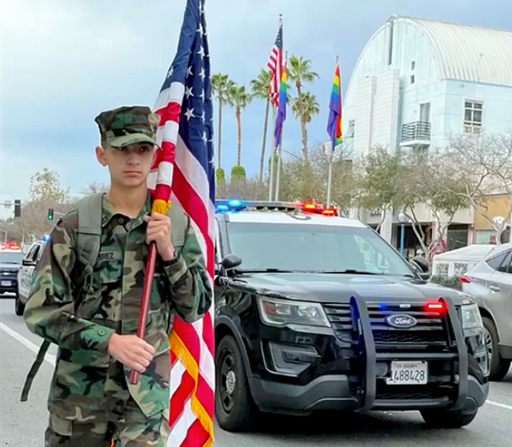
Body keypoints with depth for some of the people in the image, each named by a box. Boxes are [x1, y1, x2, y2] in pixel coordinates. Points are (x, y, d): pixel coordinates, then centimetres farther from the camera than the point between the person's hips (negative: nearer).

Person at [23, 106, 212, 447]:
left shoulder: (177, 223, 3)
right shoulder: (75, 225, -3)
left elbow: (196, 309, 5)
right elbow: (41, 310, -7)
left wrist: (169, 254, -10)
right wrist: (109, 341, -18)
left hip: (147, 389, 0)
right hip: (79, 386, 0)